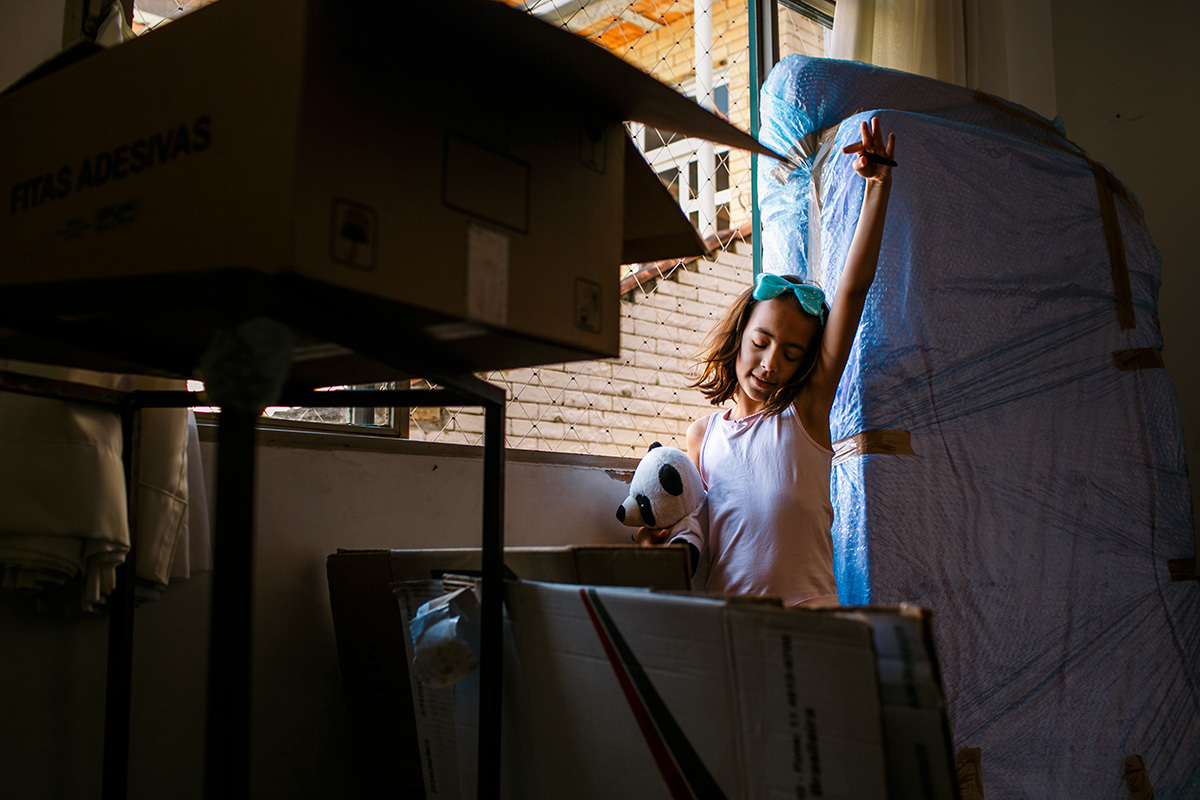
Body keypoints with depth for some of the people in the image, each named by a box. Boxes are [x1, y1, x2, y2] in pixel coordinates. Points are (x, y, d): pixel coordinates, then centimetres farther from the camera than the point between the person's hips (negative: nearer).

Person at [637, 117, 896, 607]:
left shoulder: (806, 409, 4)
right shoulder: (701, 435, 12)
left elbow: (853, 289, -1)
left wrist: (877, 184, -3)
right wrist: (668, 545, -6)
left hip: (809, 617, -1)